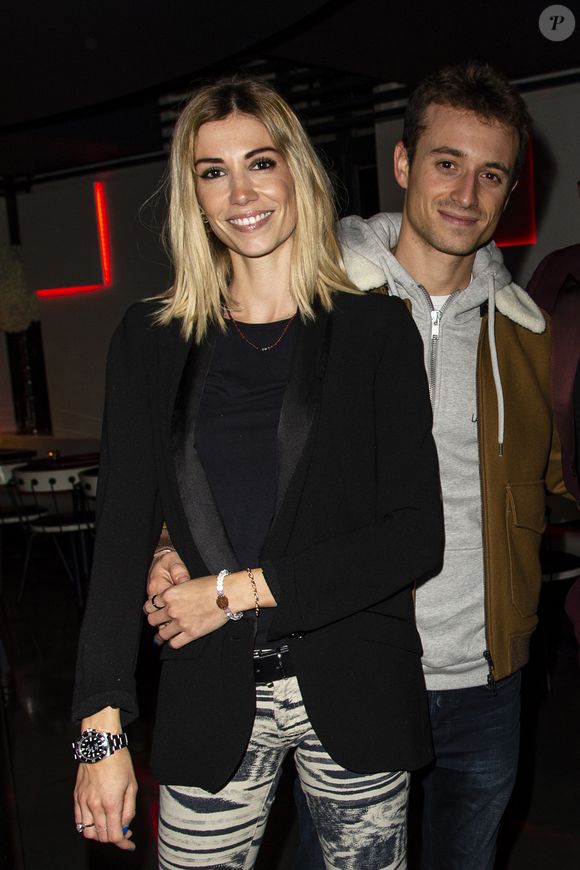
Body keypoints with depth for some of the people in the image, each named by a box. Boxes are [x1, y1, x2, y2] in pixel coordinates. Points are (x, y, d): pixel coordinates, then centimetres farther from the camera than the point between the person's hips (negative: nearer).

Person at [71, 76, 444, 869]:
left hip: (354, 687, 0)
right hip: (211, 695, 1)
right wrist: (103, 730, -8)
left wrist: (239, 589, -11)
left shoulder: (378, 331, -2)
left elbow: (417, 536, -6)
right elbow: (123, 536, -1)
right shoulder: (150, 342, 3)